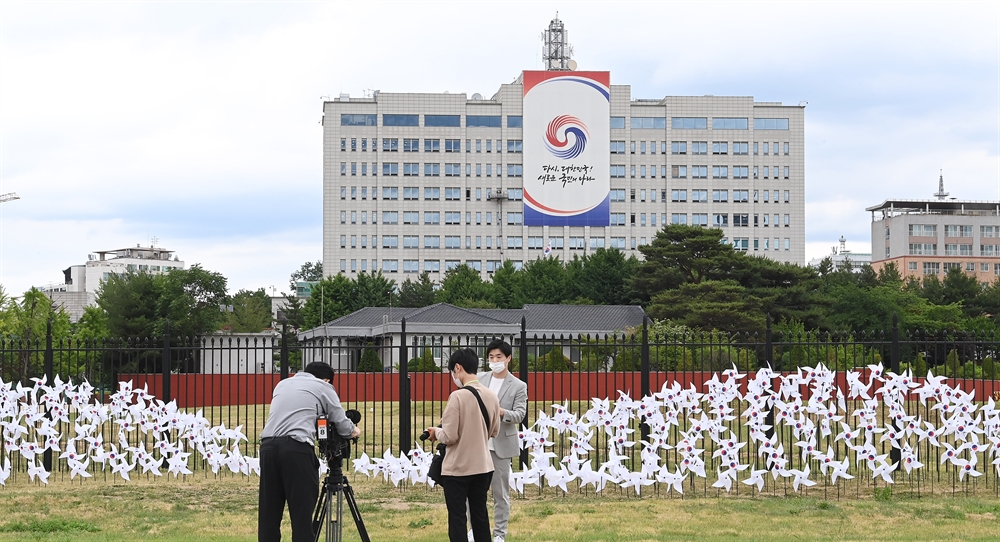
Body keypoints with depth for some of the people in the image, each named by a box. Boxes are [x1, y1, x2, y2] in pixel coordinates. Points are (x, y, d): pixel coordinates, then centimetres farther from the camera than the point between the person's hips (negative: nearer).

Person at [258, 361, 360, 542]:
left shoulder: (283, 384, 29)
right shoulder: (323, 387, 15)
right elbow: (342, 426, 16)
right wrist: (354, 430, 37)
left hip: (268, 446, 5)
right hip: (297, 448, -5)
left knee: (268, 514, 8)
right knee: (302, 514, -1)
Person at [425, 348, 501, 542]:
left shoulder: (458, 396, -19)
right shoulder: (492, 396, 1)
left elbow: (450, 436, -18)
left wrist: (436, 432, 2)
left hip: (457, 468, -6)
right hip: (483, 466, 6)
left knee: (457, 516, 2)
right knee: (480, 513, 15)